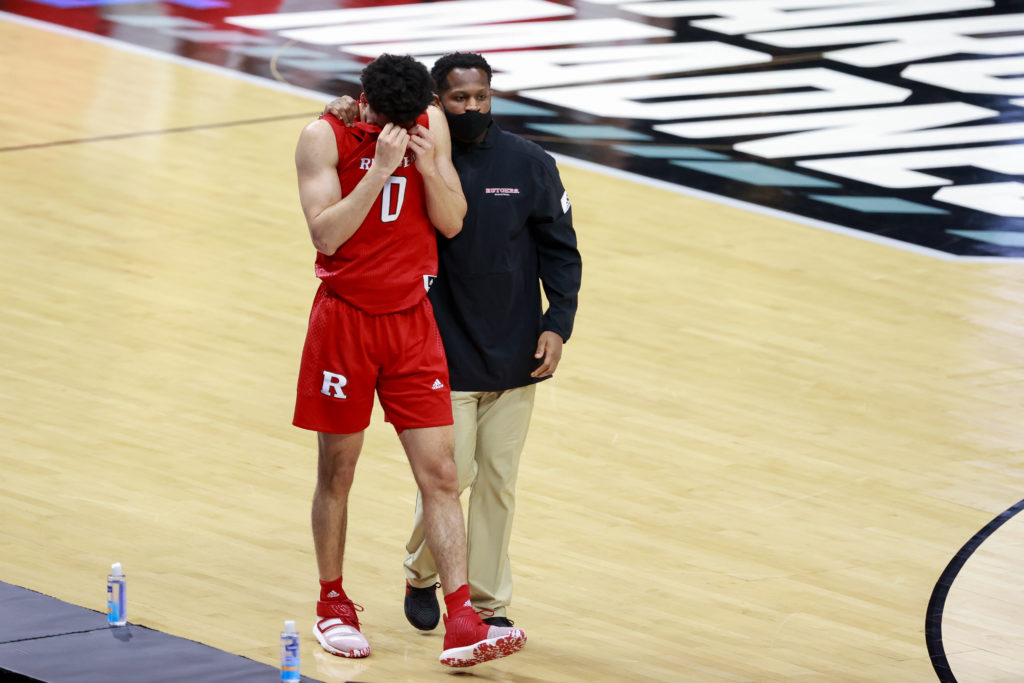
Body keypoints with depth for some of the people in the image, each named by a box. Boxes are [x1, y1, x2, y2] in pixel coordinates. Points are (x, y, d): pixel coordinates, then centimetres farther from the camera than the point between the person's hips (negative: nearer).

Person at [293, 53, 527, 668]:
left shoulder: (432, 125, -1)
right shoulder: (325, 137, -12)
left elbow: (452, 222, 0)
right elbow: (326, 233, -21)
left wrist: (428, 167, -17)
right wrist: (380, 169, -28)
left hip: (413, 321, 3)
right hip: (345, 320, -3)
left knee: (440, 474, -5)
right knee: (338, 473, 8)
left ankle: (462, 624, -9)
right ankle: (333, 605, 26)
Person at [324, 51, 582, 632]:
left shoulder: (529, 164, 2)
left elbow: (560, 248, 6)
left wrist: (558, 323, -4)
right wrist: (345, 118, -20)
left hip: (515, 355, 2)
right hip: (446, 358, -2)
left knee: (499, 481, 8)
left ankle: (490, 603, 18)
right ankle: (422, 576, 23)